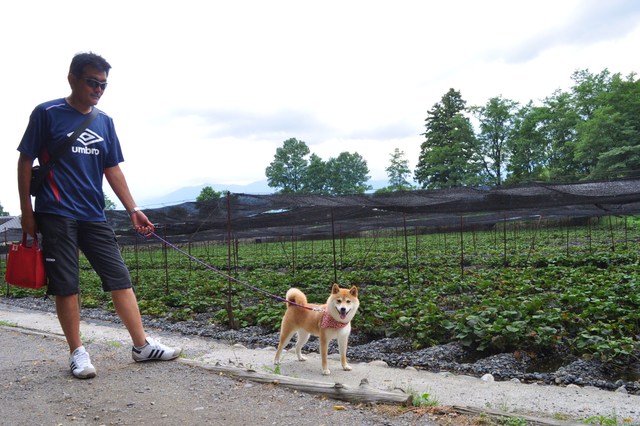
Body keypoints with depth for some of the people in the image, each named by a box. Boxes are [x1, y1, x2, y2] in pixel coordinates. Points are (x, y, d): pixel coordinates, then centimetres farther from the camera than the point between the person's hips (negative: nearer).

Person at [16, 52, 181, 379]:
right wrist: (27, 212, -4)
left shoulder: (104, 122, 11)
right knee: (66, 285, 0)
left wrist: (133, 210, 5)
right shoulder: (47, 114, -2)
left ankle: (142, 345, 7)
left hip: (93, 216, 4)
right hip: (56, 215, -4)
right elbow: (25, 162, 0)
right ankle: (77, 352, 13)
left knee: (120, 278, 1)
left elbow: (113, 169, 12)